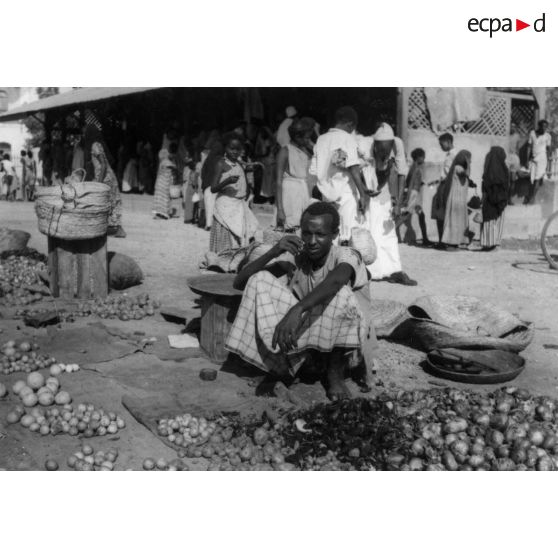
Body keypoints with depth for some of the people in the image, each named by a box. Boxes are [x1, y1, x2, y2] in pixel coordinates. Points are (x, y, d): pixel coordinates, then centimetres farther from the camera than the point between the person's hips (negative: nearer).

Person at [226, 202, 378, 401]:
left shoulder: (346, 256, -18)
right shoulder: (294, 258, -8)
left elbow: (336, 280, -45)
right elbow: (239, 282, -13)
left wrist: (296, 310, -58)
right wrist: (273, 252, -28)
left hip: (343, 344, -2)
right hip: (304, 342, 3)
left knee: (342, 294, -35)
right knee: (260, 281, -15)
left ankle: (336, 373, -11)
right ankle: (279, 367, -10)